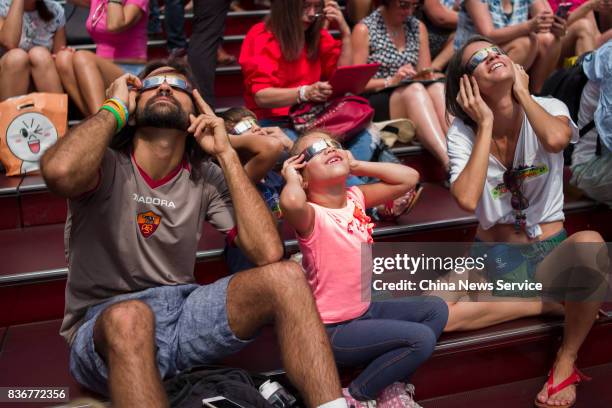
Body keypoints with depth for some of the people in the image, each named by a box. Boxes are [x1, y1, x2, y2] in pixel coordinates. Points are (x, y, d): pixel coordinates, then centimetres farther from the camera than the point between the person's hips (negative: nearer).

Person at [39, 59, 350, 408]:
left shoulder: (206, 178, 3)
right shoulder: (108, 164, -7)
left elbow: (268, 252, -12)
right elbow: (60, 172, -34)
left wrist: (226, 153, -8)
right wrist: (115, 107, -14)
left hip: (182, 309, 4)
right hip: (103, 325, -3)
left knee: (286, 278, -19)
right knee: (129, 316, -40)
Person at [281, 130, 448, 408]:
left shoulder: (355, 198, 1)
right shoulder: (311, 215, -22)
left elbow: (409, 177, 1)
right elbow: (291, 202, -48)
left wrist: (356, 165, -2)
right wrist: (291, 179, -24)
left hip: (365, 309, 8)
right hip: (333, 330, -8)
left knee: (436, 309, 8)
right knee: (421, 339, -17)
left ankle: (392, 385, 7)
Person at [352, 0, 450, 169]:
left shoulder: (418, 27, 16)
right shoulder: (364, 30, -1)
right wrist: (390, 81, -20)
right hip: (374, 103, -5)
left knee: (438, 88, -28)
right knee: (415, 90, -35)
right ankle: (451, 162, -51)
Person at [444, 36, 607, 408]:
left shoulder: (549, 108, -4)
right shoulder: (463, 131, -5)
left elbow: (555, 139, -32)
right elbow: (467, 199, -25)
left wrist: (521, 92, -13)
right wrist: (485, 124, -16)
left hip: (550, 252, 0)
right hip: (491, 258, 1)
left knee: (590, 242, -37)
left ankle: (566, 363, -13)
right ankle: (553, 301, -4)